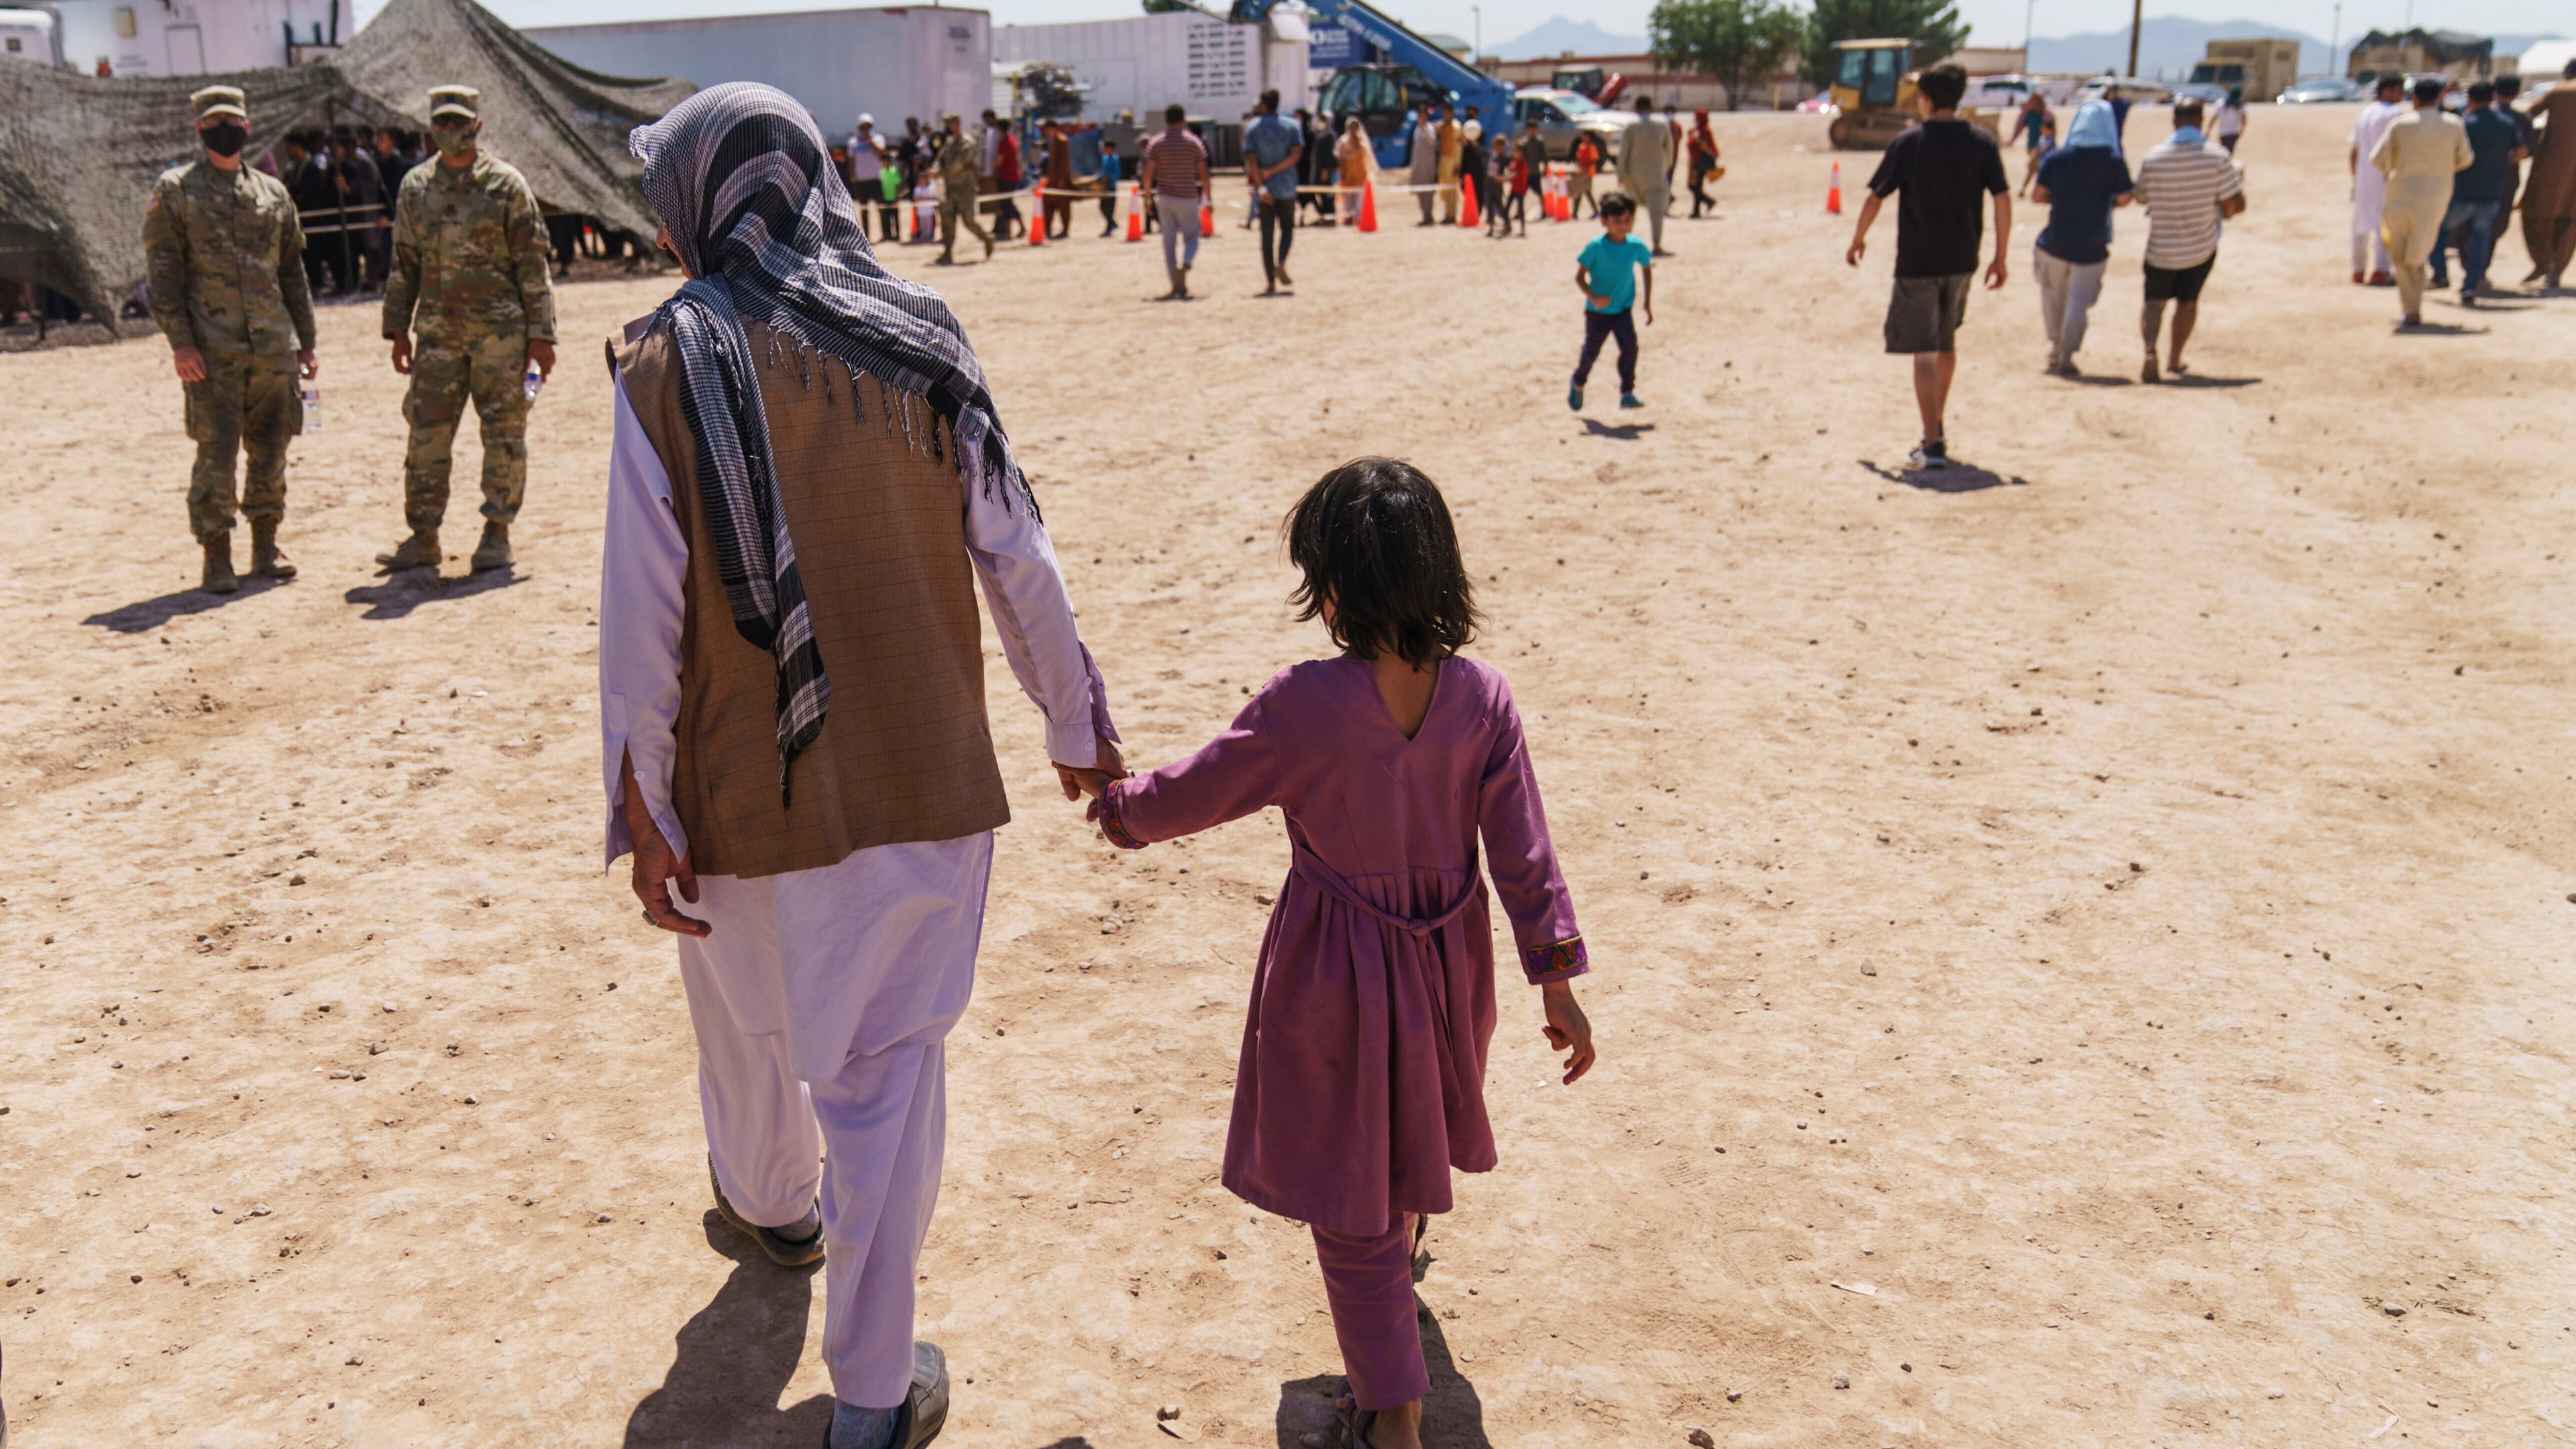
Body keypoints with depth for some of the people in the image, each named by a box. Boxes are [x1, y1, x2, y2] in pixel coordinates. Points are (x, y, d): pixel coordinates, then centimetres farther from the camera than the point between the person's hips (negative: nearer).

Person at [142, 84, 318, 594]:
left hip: (273, 345, 4)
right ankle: (217, 558, 4)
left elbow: (293, 272, 17)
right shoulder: (174, 191, 1)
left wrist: (306, 341, 14)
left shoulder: (272, 192, 14)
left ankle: (266, 547, 20)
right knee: (216, 453, -4)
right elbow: (163, 272, -3)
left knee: (271, 449, 8)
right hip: (212, 349, -4)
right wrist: (179, 341, -12)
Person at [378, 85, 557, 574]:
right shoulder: (415, 187, 11)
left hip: (500, 330, -3)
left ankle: (497, 534, 11)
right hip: (438, 332, 3)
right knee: (427, 434, 2)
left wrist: (541, 334, -6)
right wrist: (398, 328, 11)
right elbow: (404, 264, 16)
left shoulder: (506, 184, -1)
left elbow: (532, 264, -1)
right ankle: (423, 538, 10)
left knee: (503, 434, 0)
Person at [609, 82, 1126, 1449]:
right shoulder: (918, 346, -1)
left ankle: (770, 1203, 54)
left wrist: (643, 811, -5)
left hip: (748, 788, -1)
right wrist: (1079, 730, 12)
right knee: (886, 1068, 10)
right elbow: (1018, 564, 1)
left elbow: (643, 609, -11)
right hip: (921, 775, 1)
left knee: (750, 1027, 25)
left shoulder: (668, 366, -8)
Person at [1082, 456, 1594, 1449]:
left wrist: (1121, 807, 11)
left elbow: (1194, 793, -10)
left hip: (1335, 974, -4)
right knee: (1407, 1124, 33)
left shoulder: (1303, 705, -25)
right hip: (1446, 959, 5)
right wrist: (1557, 978, 0)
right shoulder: (1482, 697, -13)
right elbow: (1523, 853, -9)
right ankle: (1406, 1225, 62)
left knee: (1350, 1194, 11)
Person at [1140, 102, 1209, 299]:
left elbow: (1148, 173, -4)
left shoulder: (1157, 143, 1)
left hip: (1164, 197, 1)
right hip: (1188, 198, -1)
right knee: (1191, 238, 10)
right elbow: (1203, 174, -1)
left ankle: (1177, 285, 5)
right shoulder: (1194, 142, -1)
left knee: (1169, 241, 7)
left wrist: (1147, 196, 6)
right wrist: (1206, 196, 8)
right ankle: (1185, 265, -22)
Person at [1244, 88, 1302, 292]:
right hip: (1287, 187, 1)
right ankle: (1281, 263, -7)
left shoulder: (1252, 128, 0)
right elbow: (1296, 155, -9)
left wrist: (1261, 186, -13)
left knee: (1267, 235, 3)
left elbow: (1251, 160, -10)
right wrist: (1272, 172, -9)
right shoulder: (1292, 126, 2)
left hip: (1265, 190, -1)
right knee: (1288, 227, 18)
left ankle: (1270, 283, -1)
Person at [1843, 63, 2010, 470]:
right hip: (1962, 260, 4)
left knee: (1924, 352, -4)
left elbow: (1876, 196, -2)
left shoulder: (1908, 141, -6)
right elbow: (2002, 199, -4)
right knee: (1947, 341, 22)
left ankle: (1933, 445, -12)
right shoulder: (1981, 140, 0)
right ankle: (1937, 428, 33)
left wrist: (1858, 239, 14)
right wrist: (2000, 257, 3)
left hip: (1917, 261, -4)